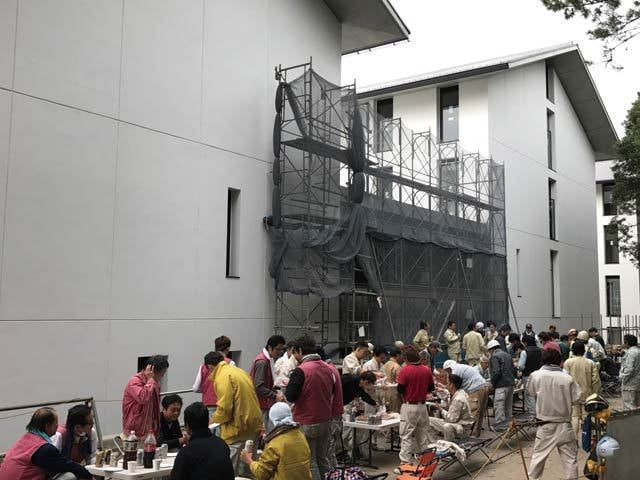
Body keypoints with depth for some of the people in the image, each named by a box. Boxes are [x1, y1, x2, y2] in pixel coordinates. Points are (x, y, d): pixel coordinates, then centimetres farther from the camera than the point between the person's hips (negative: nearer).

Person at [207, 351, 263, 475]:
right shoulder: (238, 371, 14)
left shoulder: (222, 377, -13)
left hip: (238, 429, -9)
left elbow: (224, 409, -18)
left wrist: (211, 421, 0)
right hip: (253, 425, 9)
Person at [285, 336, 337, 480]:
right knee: (323, 460, 18)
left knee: (310, 463, 4)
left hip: (306, 424, -6)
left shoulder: (301, 370, -18)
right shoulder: (328, 368, 1)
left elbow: (290, 396, -19)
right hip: (325, 421, 6)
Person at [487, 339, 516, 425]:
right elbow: (513, 370, 19)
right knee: (508, 406, 18)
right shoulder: (508, 355, 17)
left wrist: (492, 382, -7)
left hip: (501, 385, -9)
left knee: (499, 406, -7)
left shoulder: (494, 357, -9)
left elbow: (496, 372, -19)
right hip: (511, 383, 9)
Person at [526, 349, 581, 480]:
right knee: (570, 458, 9)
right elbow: (576, 398, -3)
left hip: (545, 426, 0)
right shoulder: (567, 378, -9)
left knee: (538, 457, 11)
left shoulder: (535, 375, -9)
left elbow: (531, 392, 6)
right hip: (564, 425, 0)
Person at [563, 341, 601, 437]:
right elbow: (596, 380, -2)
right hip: (587, 395, 2)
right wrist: (595, 394, 8)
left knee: (574, 416, 4)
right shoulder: (591, 363, -1)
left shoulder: (568, 362, -6)